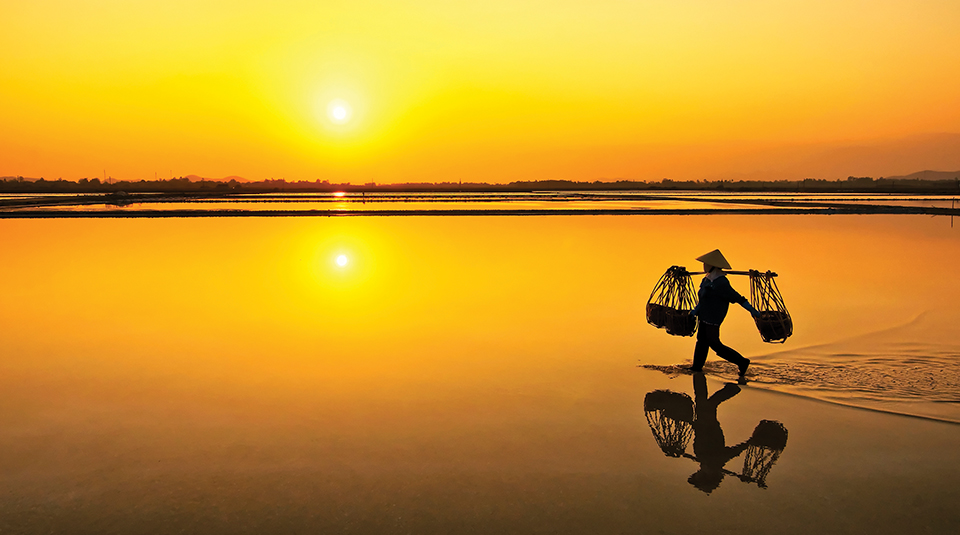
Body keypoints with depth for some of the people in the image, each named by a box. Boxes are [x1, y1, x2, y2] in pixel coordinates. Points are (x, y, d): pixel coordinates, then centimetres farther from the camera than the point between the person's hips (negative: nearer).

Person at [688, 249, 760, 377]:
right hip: (705, 316, 9)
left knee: (714, 344, -2)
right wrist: (695, 311, 8)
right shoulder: (708, 279, 5)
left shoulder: (720, 283, -23)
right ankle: (697, 367, 28)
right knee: (702, 340, 16)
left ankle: (742, 362, 7)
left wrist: (752, 310, -15)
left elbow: (737, 298, -19)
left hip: (713, 317, -9)